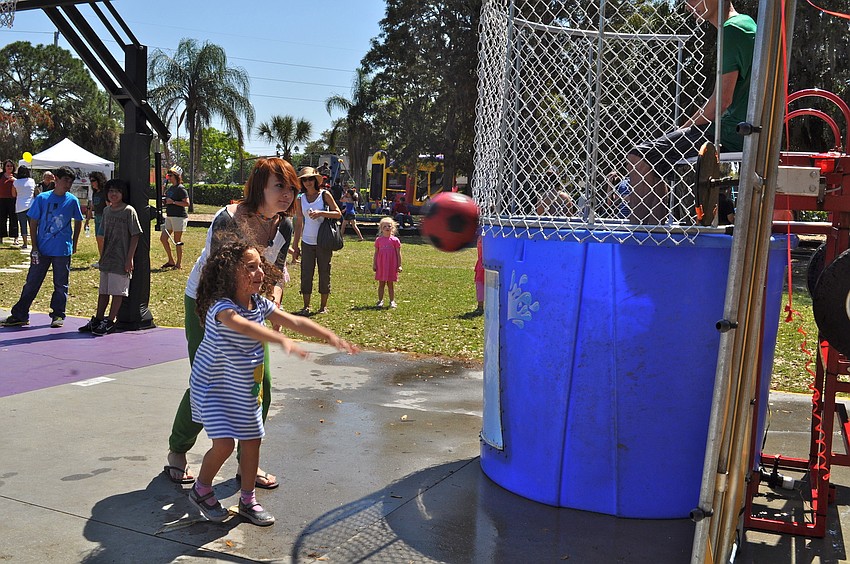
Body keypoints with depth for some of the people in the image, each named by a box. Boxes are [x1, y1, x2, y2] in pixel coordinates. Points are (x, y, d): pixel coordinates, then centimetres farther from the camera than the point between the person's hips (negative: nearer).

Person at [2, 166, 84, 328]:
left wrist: (74, 244, 12)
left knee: (61, 285, 8)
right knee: (31, 283, 5)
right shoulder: (42, 198, -2)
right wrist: (34, 247, -4)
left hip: (63, 250, 0)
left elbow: (78, 222, 13)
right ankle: (19, 315, 12)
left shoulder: (72, 201, 0)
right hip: (42, 249, 0)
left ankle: (58, 315, 19)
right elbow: (33, 223, 1)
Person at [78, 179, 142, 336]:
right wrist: (102, 256, 16)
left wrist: (129, 258, -14)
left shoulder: (128, 211, -10)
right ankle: (98, 319, 24)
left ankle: (109, 322, 7)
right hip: (106, 259, 7)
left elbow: (135, 236, -11)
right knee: (103, 291, 14)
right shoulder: (106, 210, 10)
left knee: (117, 291, 0)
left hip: (121, 260, -7)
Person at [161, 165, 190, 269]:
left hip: (179, 216, -9)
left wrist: (173, 202, -20)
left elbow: (186, 203, -19)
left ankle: (179, 263, 8)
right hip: (169, 216, 9)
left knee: (177, 241, -3)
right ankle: (171, 261, 20)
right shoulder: (170, 188, 15)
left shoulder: (180, 189, -11)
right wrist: (164, 201, 10)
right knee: (163, 238, 8)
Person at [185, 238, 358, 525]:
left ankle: (248, 500, 26)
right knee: (224, 444, -13)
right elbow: (244, 326, -48)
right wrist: (282, 340, -63)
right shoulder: (222, 307, -28)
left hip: (245, 388, 7)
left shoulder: (260, 304, -4)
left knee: (252, 441, 10)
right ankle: (201, 490, 16)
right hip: (213, 387, -7)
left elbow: (294, 322, -6)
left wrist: (330, 336, -16)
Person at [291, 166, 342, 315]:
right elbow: (299, 223, 11)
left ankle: (323, 306, 13)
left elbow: (338, 213, -4)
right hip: (307, 242, 2)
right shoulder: (300, 199, 7)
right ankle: (306, 307, 5)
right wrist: (295, 245, 9)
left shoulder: (324, 195, 0)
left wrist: (321, 213, -18)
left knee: (324, 272, 3)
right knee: (306, 273, -2)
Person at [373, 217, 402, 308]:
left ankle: (392, 301, 14)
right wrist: (374, 265, 4)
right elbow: (376, 253, 7)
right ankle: (380, 301, 16)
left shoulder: (395, 240, -3)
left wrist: (399, 265, -4)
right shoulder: (378, 240, 2)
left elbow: (398, 254, -1)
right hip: (381, 266, 2)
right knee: (381, 284, 8)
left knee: (390, 284, 6)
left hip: (392, 266, -1)